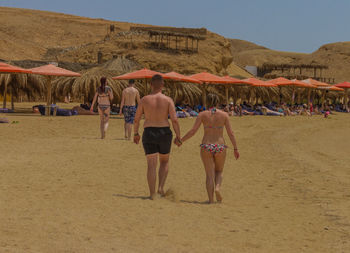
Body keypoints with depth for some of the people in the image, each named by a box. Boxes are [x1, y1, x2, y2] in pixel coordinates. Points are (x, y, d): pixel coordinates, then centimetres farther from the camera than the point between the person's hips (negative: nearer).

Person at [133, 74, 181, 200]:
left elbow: (136, 119, 2)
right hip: (164, 134, 0)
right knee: (164, 162, 21)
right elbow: (174, 120, -12)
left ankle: (152, 194, -1)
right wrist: (178, 136, -2)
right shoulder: (168, 100, -6)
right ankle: (161, 187, 6)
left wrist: (136, 133, 16)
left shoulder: (144, 99, -2)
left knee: (151, 165, 3)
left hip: (149, 134, 0)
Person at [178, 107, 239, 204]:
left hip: (206, 147, 0)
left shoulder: (202, 114, -1)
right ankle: (217, 188, -9)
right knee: (219, 172, 21)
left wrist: (181, 141, 9)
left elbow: (193, 131, -4)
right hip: (220, 147, 0)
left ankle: (211, 200, -5)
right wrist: (235, 148, 6)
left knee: (210, 175, 6)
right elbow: (230, 133, -1)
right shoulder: (224, 115, 1)